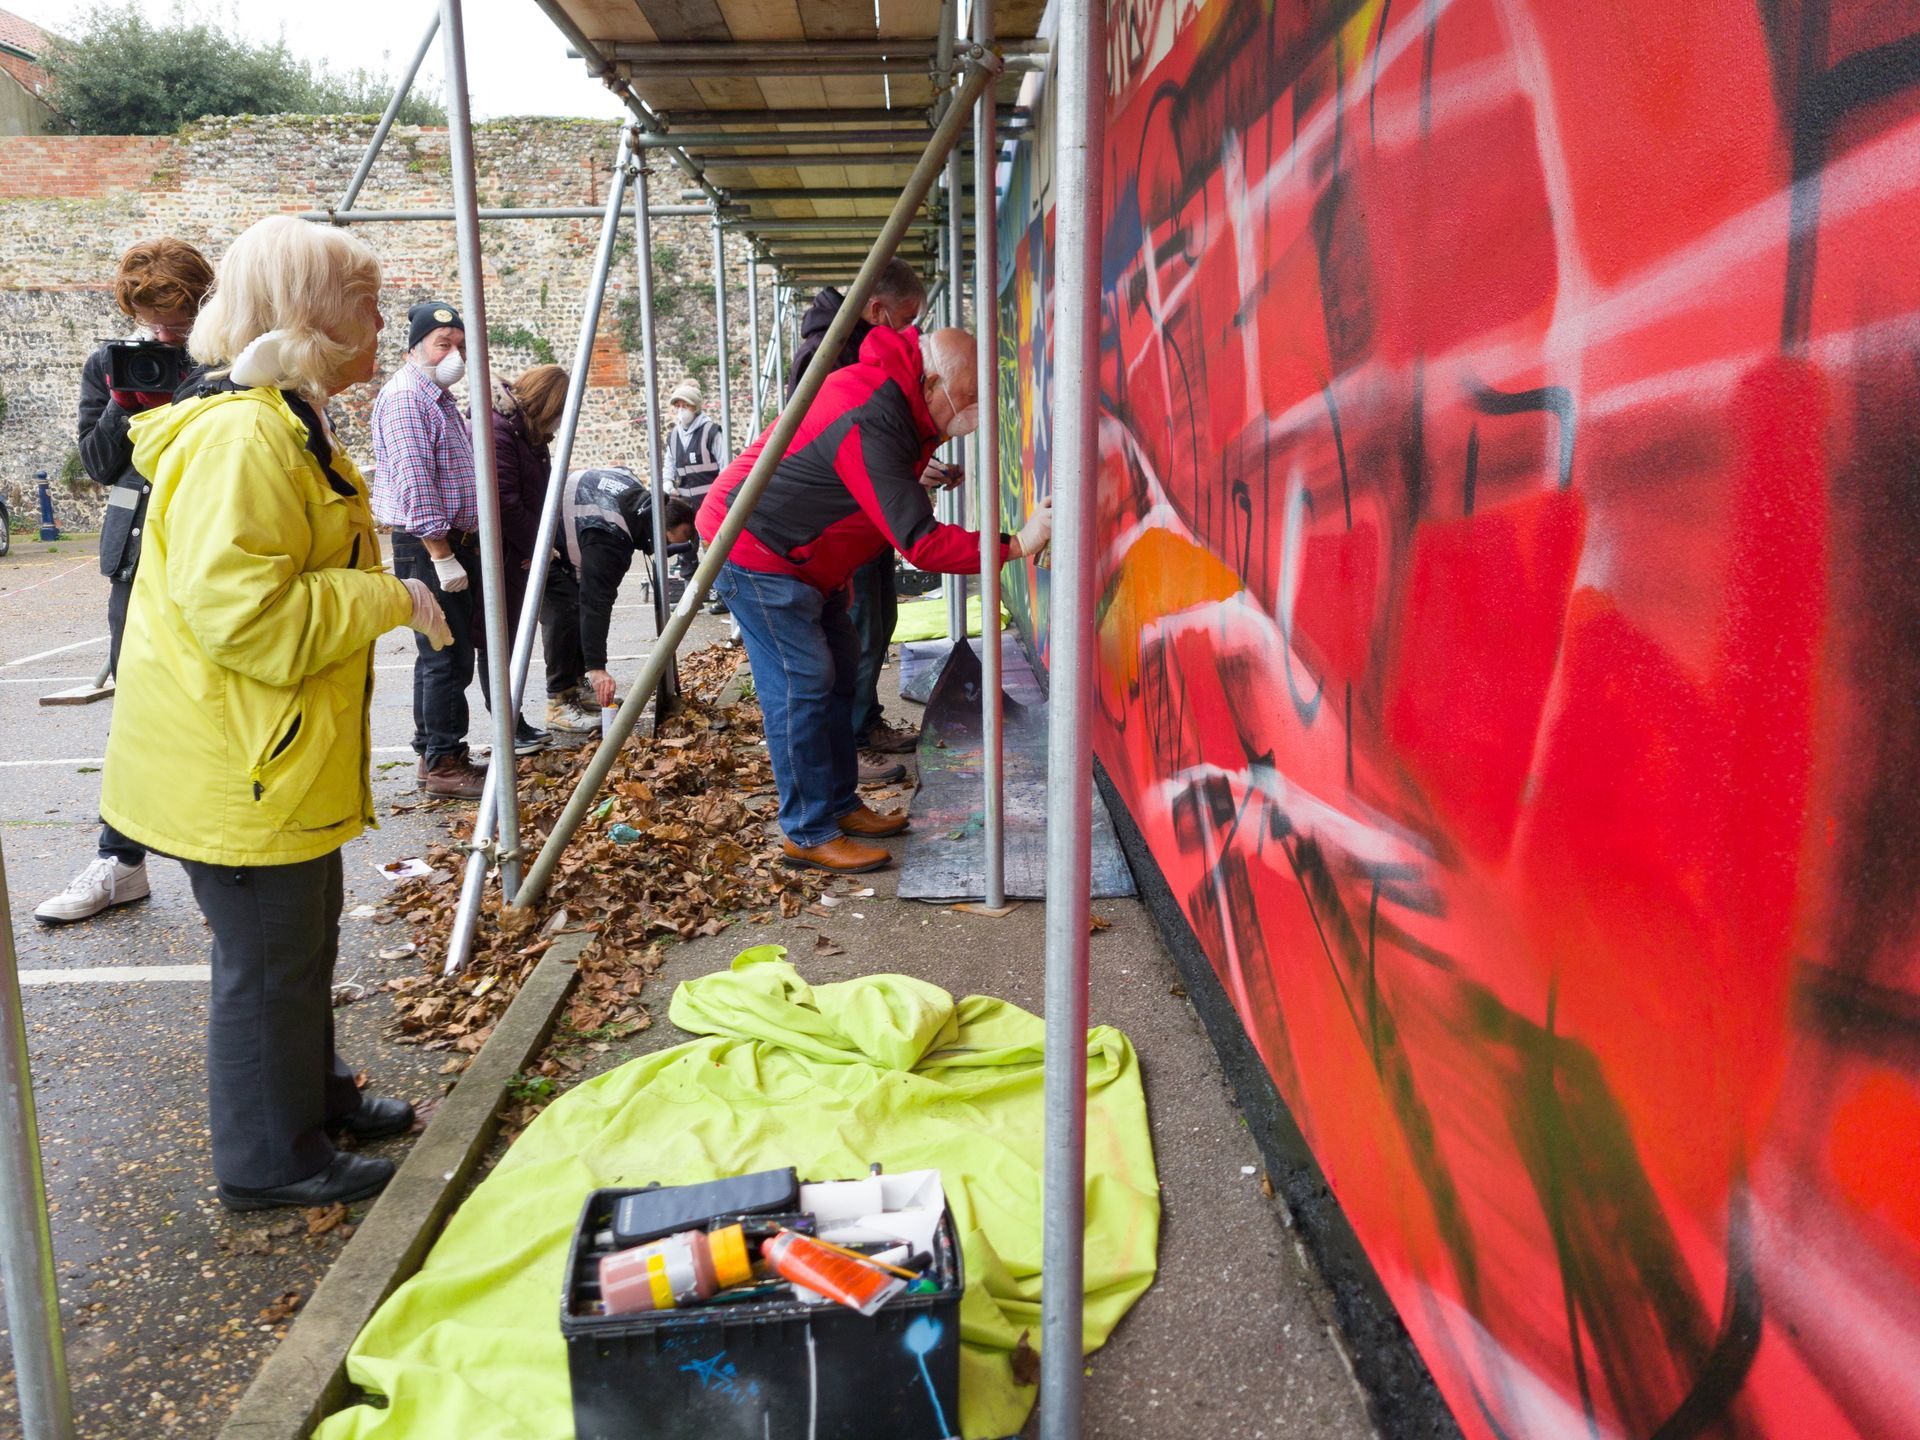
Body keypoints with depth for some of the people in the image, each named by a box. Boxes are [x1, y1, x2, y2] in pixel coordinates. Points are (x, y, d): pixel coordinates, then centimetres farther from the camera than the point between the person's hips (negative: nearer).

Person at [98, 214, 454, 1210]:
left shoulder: (281, 421, 13)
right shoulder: (241, 436, -23)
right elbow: (242, 613, -30)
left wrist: (379, 593, 15)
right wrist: (387, 597, -22)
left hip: (280, 752, 11)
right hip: (234, 762, -11)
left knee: (301, 941, 23)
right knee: (266, 959, 3)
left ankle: (315, 1097, 41)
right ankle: (271, 1162, 20)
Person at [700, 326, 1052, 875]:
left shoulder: (895, 400, 1)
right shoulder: (869, 424, -31)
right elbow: (920, 540, -33)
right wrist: (1016, 545, -32)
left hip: (806, 561, 11)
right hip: (756, 553, -11)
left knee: (837, 678, 11)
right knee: (801, 684, -11)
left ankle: (839, 805, 21)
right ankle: (809, 834, -4)